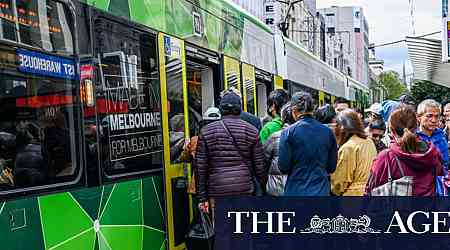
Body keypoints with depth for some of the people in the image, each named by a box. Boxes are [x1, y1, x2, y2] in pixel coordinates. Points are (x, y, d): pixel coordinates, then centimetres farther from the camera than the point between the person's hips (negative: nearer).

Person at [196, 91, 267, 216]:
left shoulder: (206, 131, 2)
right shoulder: (251, 131, 2)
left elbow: (200, 168, 1)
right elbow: (260, 166, 3)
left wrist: (202, 197, 7)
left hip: (217, 192, 0)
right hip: (245, 191, 0)